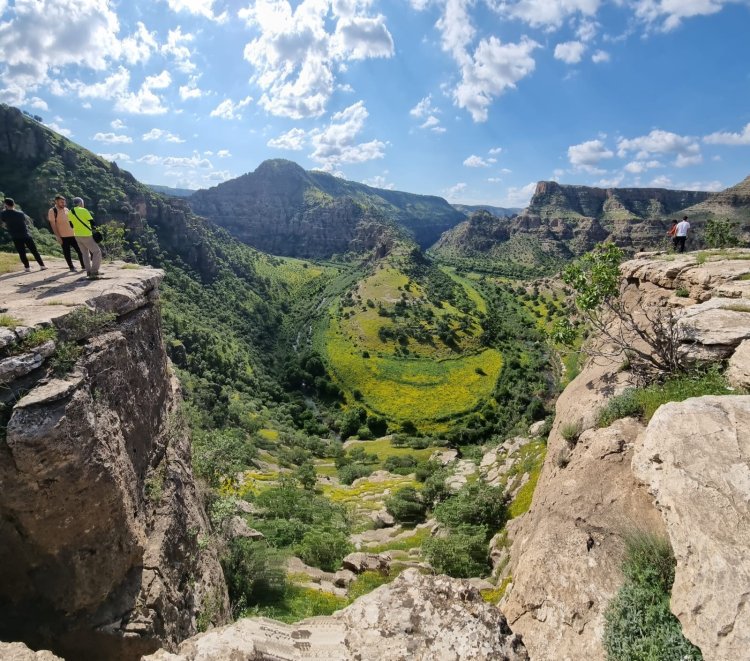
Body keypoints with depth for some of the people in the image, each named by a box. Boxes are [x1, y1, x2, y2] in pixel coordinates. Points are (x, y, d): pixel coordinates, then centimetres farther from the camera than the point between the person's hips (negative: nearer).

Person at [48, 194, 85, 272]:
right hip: (63, 236, -5)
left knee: (79, 250, 4)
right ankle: (71, 267, 12)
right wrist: (57, 236, -14)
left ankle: (83, 265, 13)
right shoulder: (52, 211, -6)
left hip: (72, 234, 5)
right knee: (67, 252, 2)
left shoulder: (66, 209, 11)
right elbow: (53, 225, -9)